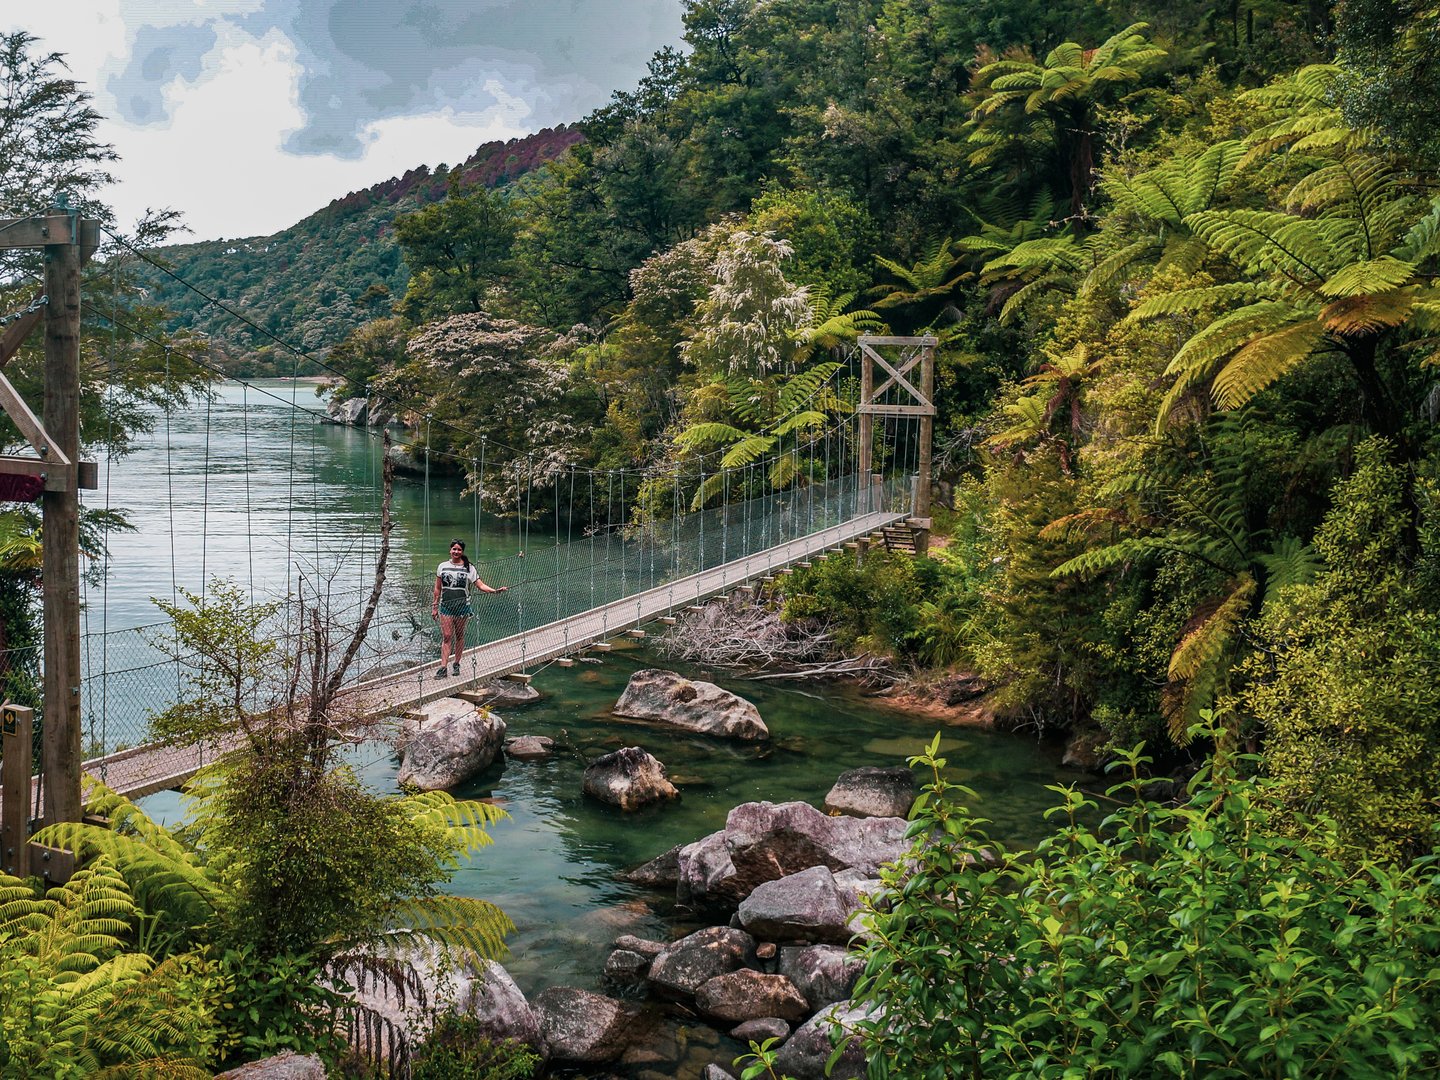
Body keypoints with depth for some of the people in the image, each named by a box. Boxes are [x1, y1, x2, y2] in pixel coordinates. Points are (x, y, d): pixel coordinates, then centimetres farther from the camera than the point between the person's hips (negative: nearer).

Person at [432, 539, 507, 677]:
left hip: (462, 606, -1)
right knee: (446, 636, -4)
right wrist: (435, 606, 9)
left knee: (459, 636, 8)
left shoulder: (469, 568, -1)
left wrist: (495, 590, -18)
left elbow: (480, 585, -4)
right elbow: (438, 588, 10)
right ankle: (443, 667, -6)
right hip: (445, 606, 1)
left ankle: (456, 664, 20)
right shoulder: (442, 566, 5)